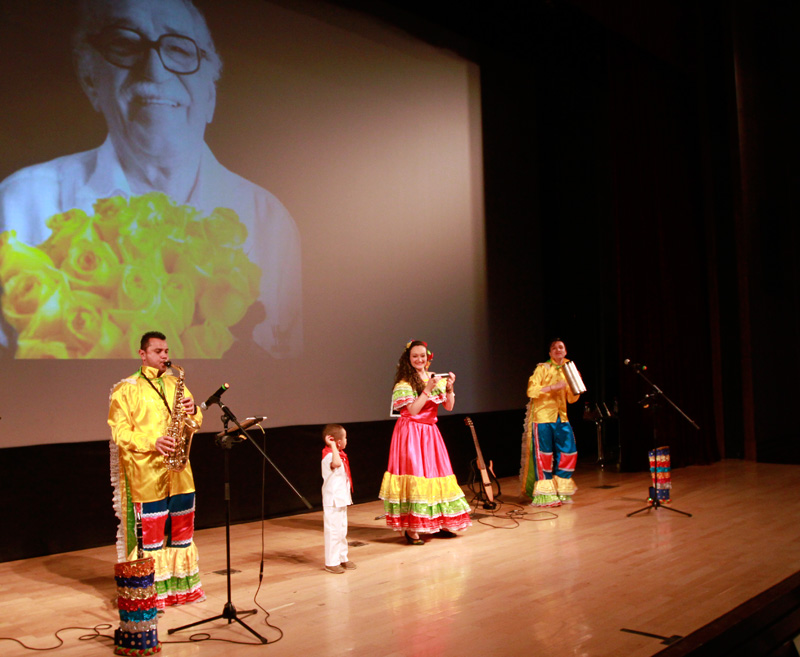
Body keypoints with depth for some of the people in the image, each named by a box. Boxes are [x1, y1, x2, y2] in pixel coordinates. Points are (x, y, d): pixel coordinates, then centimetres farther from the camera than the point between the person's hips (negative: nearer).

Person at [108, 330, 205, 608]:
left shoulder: (176, 384, 14)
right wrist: (152, 443, -21)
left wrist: (193, 410, -8)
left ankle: (183, 585, 22)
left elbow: (195, 422, 15)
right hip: (145, 471, -5)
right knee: (150, 530, -3)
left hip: (178, 471, 6)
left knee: (181, 525, 11)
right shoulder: (127, 389, -3)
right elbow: (120, 432, -9)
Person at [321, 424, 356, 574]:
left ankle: (342, 558, 28)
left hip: (342, 499, 10)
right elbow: (336, 463, -45)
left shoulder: (340, 455, 12)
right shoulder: (329, 456, -19)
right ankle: (331, 562, 4)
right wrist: (333, 445, -38)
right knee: (333, 530, -4)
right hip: (333, 501, -10)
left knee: (342, 529, 18)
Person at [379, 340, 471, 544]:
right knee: (414, 475, -10)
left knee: (437, 474, 8)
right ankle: (410, 529, -6)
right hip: (411, 433, -6)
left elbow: (449, 406, 6)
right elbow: (413, 410, -16)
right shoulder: (404, 382, -6)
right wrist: (427, 389, -18)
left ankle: (438, 523, 19)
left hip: (430, 433, 6)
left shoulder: (436, 379, 11)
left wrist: (449, 387, -9)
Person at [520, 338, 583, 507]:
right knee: (544, 455, -3)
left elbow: (571, 399, 16)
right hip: (543, 417, -6)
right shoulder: (542, 368, -3)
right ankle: (544, 494, 6)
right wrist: (553, 387, -20)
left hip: (561, 417, 6)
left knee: (569, 452, 1)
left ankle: (560, 490, 16)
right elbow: (531, 391, -13)